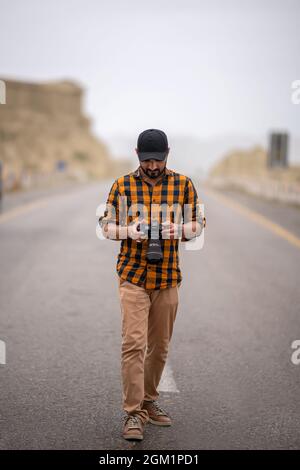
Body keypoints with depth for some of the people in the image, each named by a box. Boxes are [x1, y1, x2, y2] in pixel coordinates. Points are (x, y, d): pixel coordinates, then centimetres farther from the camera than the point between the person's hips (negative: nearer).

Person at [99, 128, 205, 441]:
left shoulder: (183, 184, 2)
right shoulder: (121, 186, 0)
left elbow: (198, 224, 7)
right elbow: (106, 225, 5)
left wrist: (179, 230, -15)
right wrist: (129, 231, -16)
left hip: (168, 277, 2)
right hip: (133, 275, -2)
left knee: (160, 345, 11)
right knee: (134, 343, -10)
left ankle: (149, 401, 29)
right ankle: (133, 413, -5)